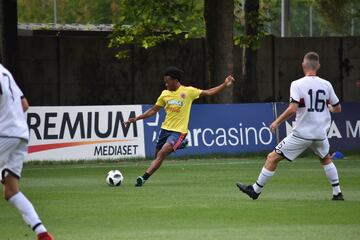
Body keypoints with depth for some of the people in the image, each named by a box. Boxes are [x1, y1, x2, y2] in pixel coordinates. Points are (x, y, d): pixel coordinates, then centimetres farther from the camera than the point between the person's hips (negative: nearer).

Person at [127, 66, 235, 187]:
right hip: (165, 128, 6)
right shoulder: (165, 94, 6)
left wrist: (224, 85, -8)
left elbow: (208, 92, 1)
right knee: (157, 156, 9)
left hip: (178, 131, -6)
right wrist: (136, 118, 10)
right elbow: (154, 110, 15)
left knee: (162, 153, -21)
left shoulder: (188, 91, -5)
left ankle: (144, 177, -25)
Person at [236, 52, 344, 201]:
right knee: (326, 159, 31)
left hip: (302, 133, -5)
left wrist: (277, 122, -10)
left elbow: (292, 109, -22)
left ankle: (256, 190, 11)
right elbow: (337, 108, 11)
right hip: (320, 133, 5)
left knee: (272, 158, 6)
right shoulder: (326, 85, 2)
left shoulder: (297, 84, -11)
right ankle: (337, 193, 27)